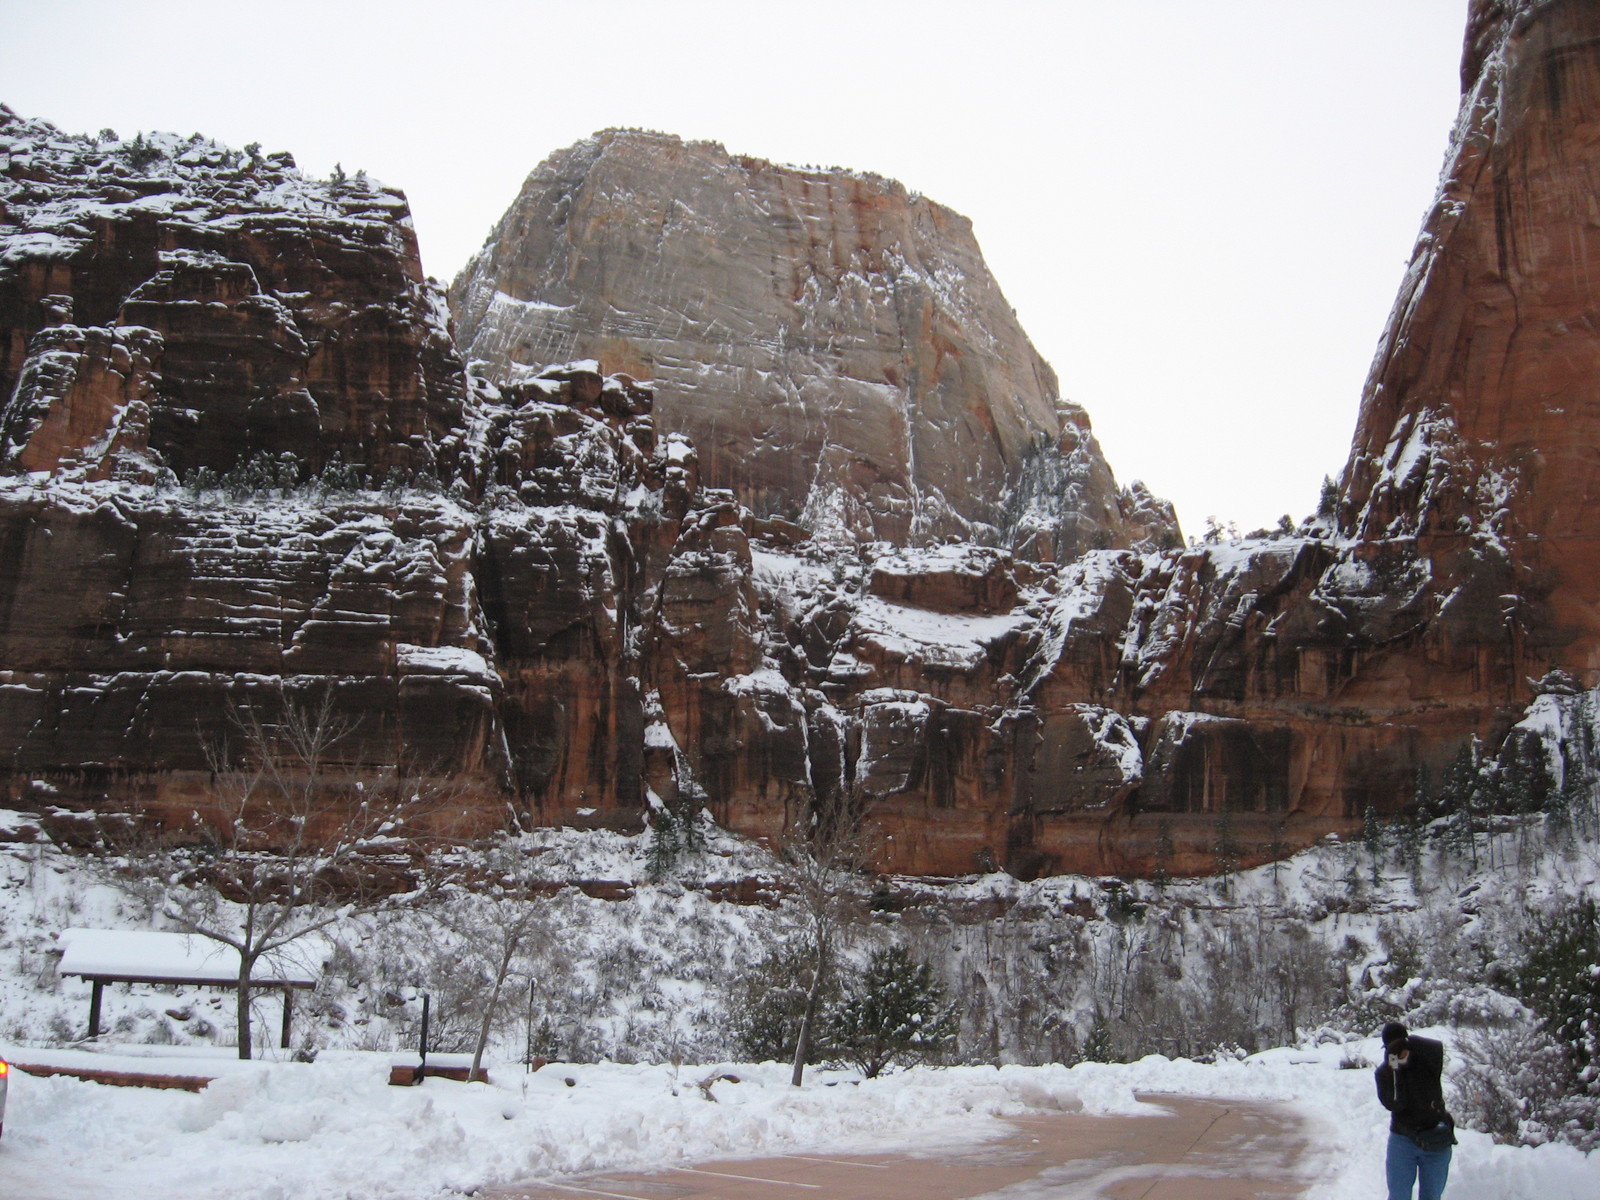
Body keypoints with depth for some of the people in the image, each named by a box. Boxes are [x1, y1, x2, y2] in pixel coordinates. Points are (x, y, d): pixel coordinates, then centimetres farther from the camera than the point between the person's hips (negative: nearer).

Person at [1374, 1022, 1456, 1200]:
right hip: (1403, 1140, 0)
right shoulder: (1384, 1071, -3)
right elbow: (1393, 1104, -15)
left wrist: (1410, 1042, -33)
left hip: (1436, 1142, 0)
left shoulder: (1427, 1062, -5)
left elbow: (1436, 1049, -28)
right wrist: (1395, 1070, -23)